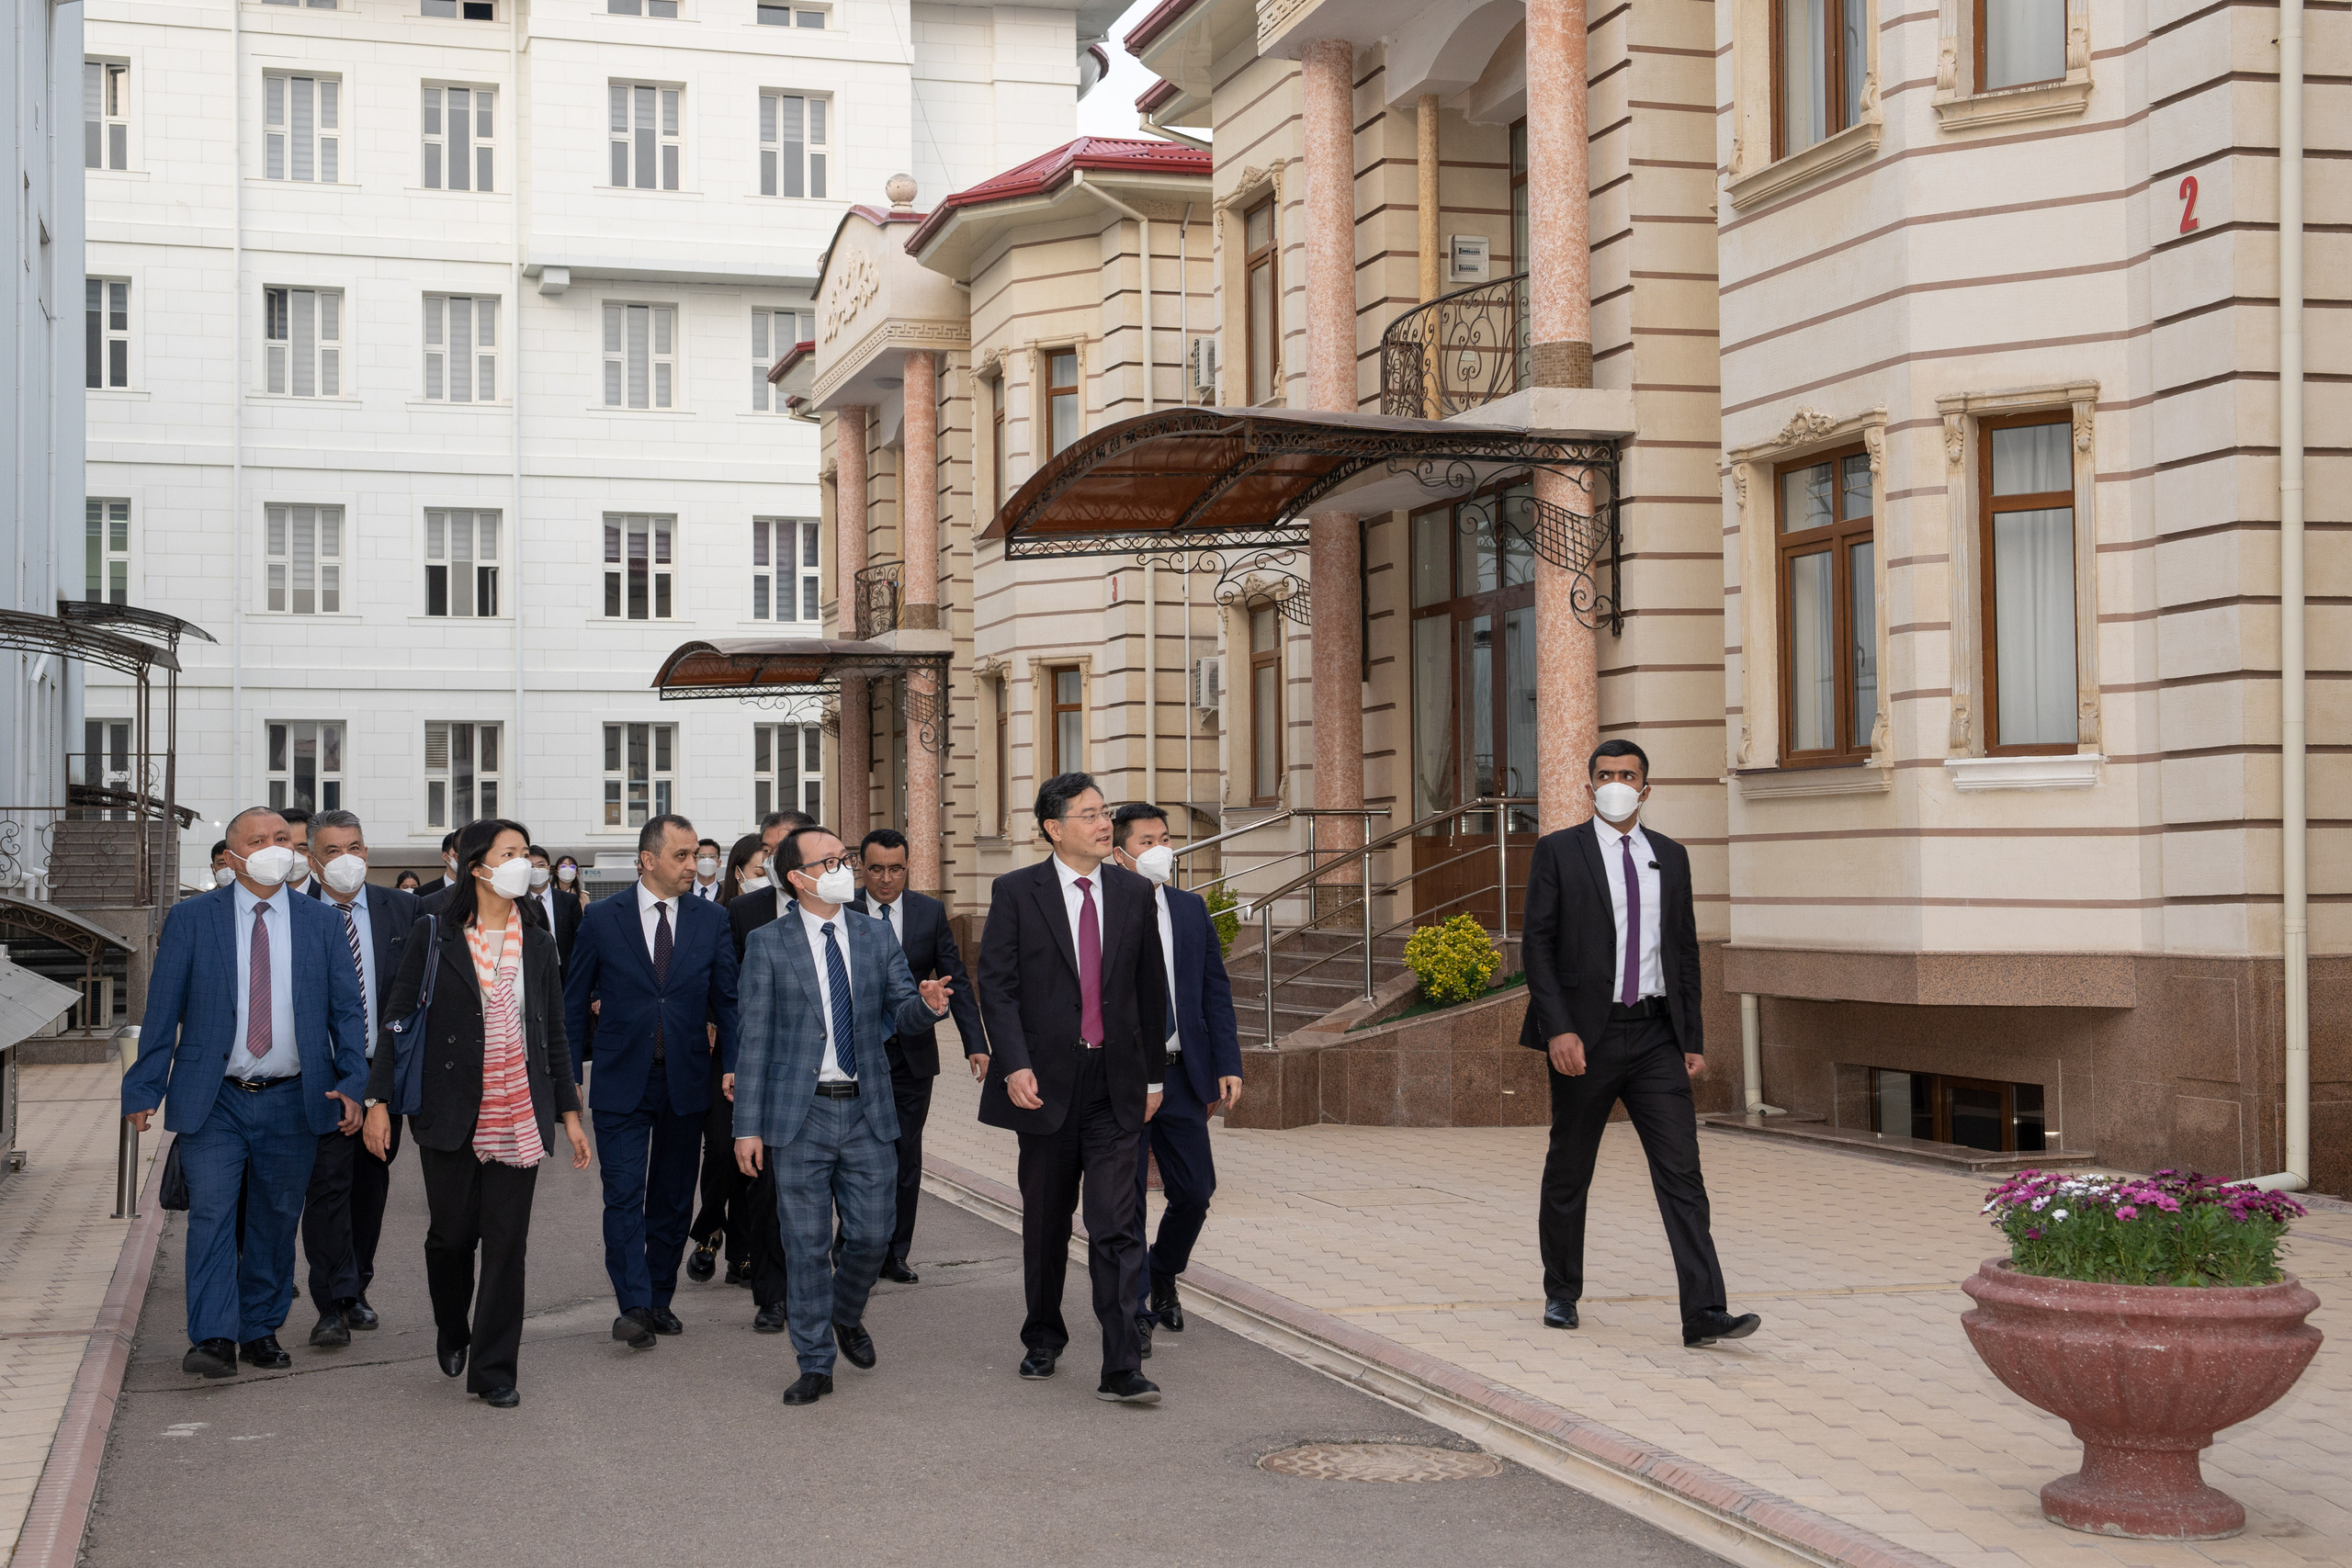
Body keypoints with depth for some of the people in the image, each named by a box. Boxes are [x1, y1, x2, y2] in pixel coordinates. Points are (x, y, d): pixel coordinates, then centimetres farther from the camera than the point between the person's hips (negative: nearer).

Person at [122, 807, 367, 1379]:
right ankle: (214, 1339, -10)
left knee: (277, 1217, 8)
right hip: (213, 1101, -2)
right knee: (212, 1212, -10)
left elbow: (347, 1011, 7)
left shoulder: (321, 923, 6)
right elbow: (162, 1010, 2)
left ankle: (262, 1330, 19)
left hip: (292, 1101, 2)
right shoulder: (191, 919, 1)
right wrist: (144, 1090, -3)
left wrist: (352, 1084, -4)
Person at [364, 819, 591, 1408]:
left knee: (507, 1242, 0)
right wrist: (379, 1100, -5)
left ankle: (493, 1369, 8)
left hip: (519, 1116, 2)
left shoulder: (537, 943, 9)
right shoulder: (434, 937, -1)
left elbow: (554, 1033, 13)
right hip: (449, 1113, -2)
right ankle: (452, 1331, 37)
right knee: (452, 1233, 8)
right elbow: (398, 1020, 0)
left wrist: (568, 1111, 9)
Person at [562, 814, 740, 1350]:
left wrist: (732, 1064, -5)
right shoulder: (602, 919, -1)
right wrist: (568, 1077, 0)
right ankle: (634, 1306, -11)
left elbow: (727, 999, 7)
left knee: (674, 1198, 10)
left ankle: (660, 1300, 21)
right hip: (622, 1081, -2)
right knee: (624, 1194, -9)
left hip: (686, 1081, 2)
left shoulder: (712, 920, 4)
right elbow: (574, 1002, 4)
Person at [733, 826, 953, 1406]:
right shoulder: (768, 944, -2)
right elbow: (755, 1037, -3)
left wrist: (928, 1004, -16)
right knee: (807, 1244, 2)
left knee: (871, 1236, 5)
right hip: (799, 1116, -3)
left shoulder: (875, 937, 8)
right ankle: (815, 1364, 14)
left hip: (867, 1113, 3)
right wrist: (748, 1125, -6)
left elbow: (902, 1016, 9)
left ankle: (846, 1315, 35)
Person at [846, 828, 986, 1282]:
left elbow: (955, 979, 4)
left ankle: (895, 1254, 16)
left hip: (913, 1055, 2)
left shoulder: (930, 911, 3)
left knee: (906, 1159, 6)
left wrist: (975, 1043, -5)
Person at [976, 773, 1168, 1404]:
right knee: (1045, 1224, 13)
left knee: (1116, 1225, -8)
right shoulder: (1016, 892, -2)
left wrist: (1153, 1073, 12)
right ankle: (1043, 1339, 33)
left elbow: (1151, 989, 13)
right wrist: (1014, 1065, -17)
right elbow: (996, 985, -6)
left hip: (1115, 1082, 1)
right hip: (1045, 1083, -1)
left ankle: (1121, 1369, -9)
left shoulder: (1133, 892, 7)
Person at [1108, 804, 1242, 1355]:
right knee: (1124, 1200, 3)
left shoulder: (1192, 908, 10)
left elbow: (1216, 993, 11)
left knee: (1195, 1190, 5)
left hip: (1182, 1075, 4)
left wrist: (1228, 1065, 3)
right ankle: (1134, 1310, 16)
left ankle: (1162, 1277, 33)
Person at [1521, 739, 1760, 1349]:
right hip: (1586, 1035, -3)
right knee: (1569, 1173, 10)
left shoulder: (1670, 857, 12)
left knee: (1681, 1172, -6)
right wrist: (1558, 1031, -15)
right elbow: (1537, 944, -5)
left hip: (1656, 1035, 3)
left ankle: (1704, 1313, -9)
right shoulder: (1557, 851, 0)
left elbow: (1684, 950, 14)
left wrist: (1693, 1040, 9)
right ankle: (1561, 1294, 27)